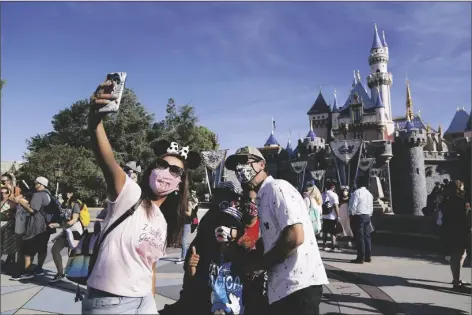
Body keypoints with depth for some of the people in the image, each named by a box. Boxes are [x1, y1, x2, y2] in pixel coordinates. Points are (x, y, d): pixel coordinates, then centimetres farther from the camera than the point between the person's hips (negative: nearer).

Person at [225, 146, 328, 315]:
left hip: (299, 284, -9)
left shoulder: (277, 187, -11)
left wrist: (259, 264, -10)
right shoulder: (263, 197, 16)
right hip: (281, 287, 9)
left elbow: (295, 237, -21)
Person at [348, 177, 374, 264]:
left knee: (359, 237, -5)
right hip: (367, 216, 8)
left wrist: (351, 215, -6)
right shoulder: (369, 193, 13)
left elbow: (353, 205, -15)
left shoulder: (357, 192, -11)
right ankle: (368, 256, 16)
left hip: (358, 216, -8)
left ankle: (361, 257, -3)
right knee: (367, 236, 12)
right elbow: (371, 207, 16)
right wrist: (369, 215, 21)